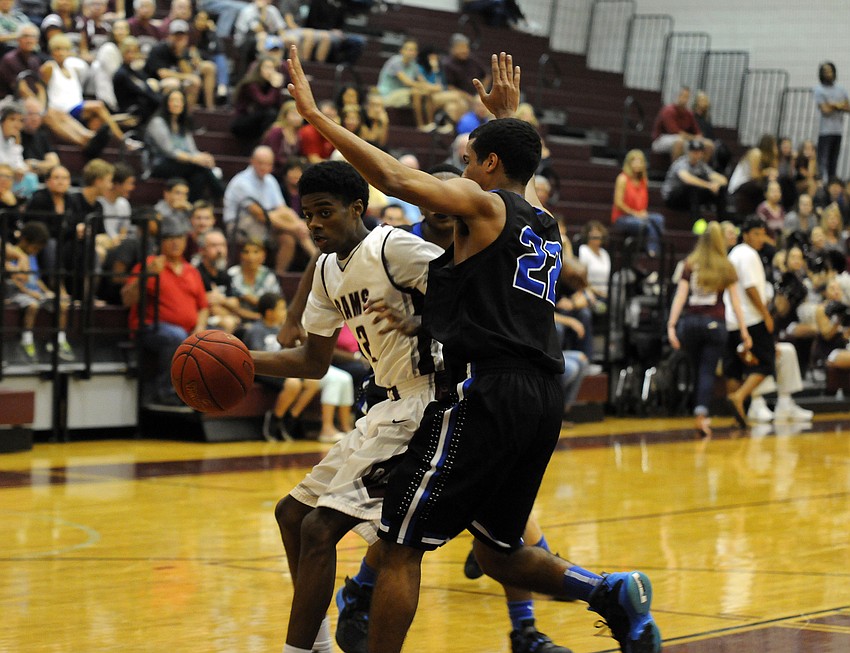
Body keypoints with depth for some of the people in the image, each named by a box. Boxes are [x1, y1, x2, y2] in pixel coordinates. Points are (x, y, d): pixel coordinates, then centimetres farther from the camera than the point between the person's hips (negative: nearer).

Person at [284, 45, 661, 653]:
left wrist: (316, 114, -9)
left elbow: (395, 178, -15)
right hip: (543, 398, 8)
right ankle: (613, 593, 2)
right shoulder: (549, 228, 18)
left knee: (399, 545, -3)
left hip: (485, 392, -8)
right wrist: (508, 113, 53)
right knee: (498, 552, 20)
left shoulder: (483, 205, -3)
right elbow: (518, 169, 43)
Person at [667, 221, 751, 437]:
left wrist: (671, 325, -5)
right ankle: (701, 413, -24)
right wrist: (744, 331, 5)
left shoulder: (690, 265, 7)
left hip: (690, 322, 2)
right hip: (714, 323, -2)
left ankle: (701, 417, 21)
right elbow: (735, 301, 3)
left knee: (698, 370, 15)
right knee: (707, 372, -3)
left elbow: (680, 296, -1)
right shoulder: (726, 268, 5)